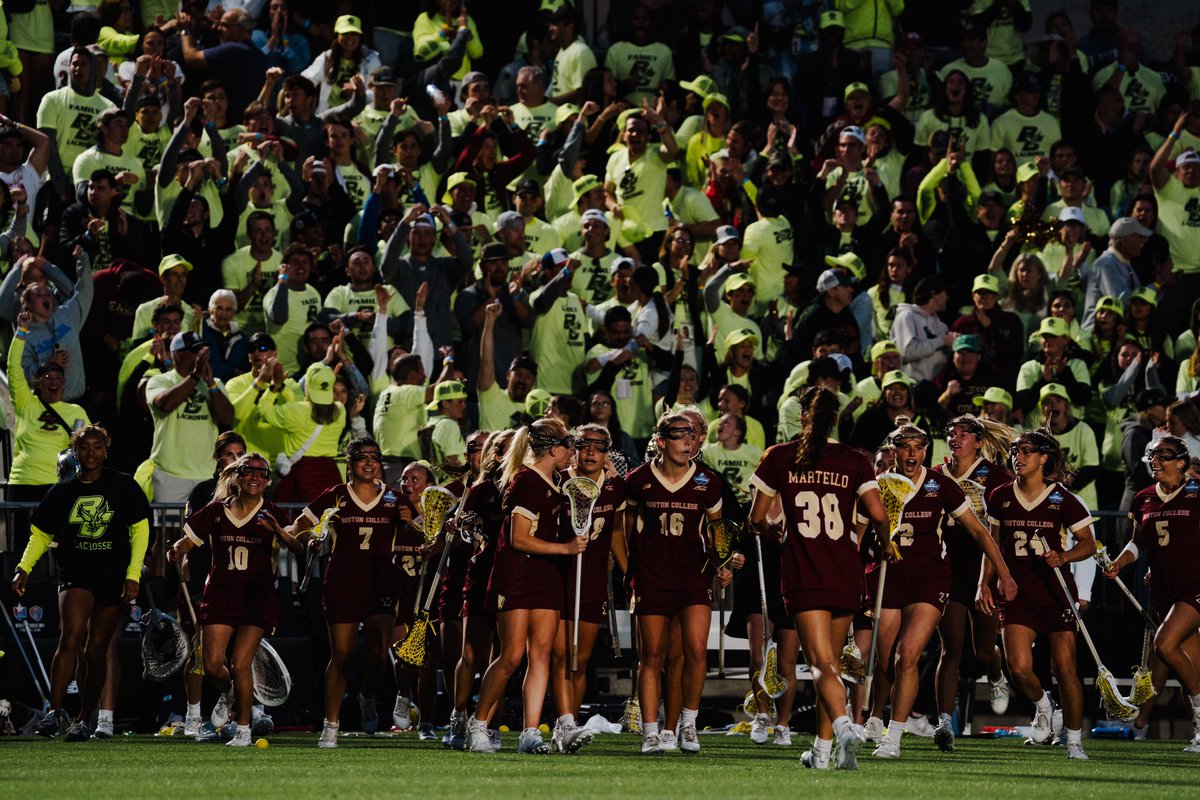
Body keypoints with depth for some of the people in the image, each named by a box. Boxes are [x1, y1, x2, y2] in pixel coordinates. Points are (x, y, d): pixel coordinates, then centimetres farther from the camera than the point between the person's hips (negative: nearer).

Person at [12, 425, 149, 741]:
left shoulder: (123, 486, 1)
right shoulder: (63, 491, 6)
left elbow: (140, 530, 3)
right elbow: (40, 533, 13)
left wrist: (133, 574, -5)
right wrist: (24, 568, 0)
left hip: (112, 578, 0)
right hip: (75, 573, 0)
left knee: (95, 650, 4)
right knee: (71, 639, -20)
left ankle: (84, 720, 14)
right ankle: (55, 712, -18)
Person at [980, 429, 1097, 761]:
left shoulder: (1062, 499, -4)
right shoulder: (1001, 497, 5)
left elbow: (1088, 544, 1)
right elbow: (994, 545, 16)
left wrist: (1063, 557, -17)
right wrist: (985, 583, 7)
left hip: (1056, 591, -2)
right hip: (1017, 593, 2)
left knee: (1064, 668, -3)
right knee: (1019, 667, -14)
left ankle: (1074, 741, 11)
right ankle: (1042, 706, 18)